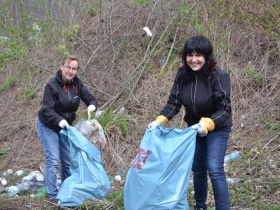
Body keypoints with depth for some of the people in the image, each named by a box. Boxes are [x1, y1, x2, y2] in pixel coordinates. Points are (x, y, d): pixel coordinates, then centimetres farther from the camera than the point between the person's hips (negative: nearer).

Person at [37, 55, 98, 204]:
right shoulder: (52, 85, -24)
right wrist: (59, 120, -44)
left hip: (66, 126, 6)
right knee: (53, 160, -13)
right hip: (48, 127, -6)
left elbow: (90, 98, -3)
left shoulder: (77, 84, -8)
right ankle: (52, 196, -7)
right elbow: (47, 109, -27)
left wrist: (92, 105, -27)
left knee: (68, 160, 9)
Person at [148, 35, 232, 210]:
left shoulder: (218, 76, -26)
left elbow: (225, 109, -26)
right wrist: (160, 120, -23)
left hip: (217, 128, -5)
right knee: (198, 169, 16)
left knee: (214, 169, -17)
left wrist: (207, 124, -42)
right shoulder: (183, 74, -12)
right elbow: (174, 102, -7)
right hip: (195, 127, 5)